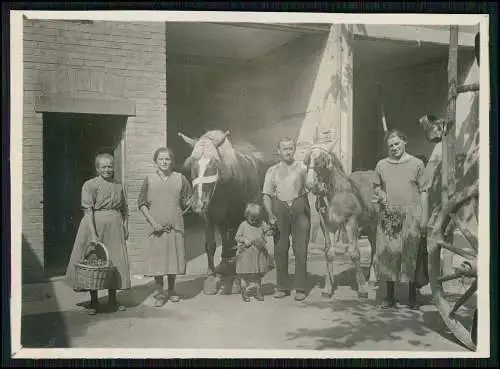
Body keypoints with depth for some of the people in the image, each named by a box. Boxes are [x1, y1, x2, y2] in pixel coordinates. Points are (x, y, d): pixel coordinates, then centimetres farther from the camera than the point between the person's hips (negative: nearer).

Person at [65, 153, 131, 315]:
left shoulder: (118, 186, 8)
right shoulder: (90, 185, -3)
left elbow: (124, 209, 15)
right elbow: (88, 211, -11)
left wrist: (126, 226, 4)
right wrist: (93, 233, -18)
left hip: (115, 226, 3)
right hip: (95, 225, -3)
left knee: (116, 262, 5)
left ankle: (113, 299, 18)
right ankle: (93, 301, 17)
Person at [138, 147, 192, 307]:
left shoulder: (180, 178, 3)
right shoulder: (149, 179, 2)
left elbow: (188, 201, 9)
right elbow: (141, 203, 1)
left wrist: (178, 216, -2)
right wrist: (153, 222, -9)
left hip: (175, 226, 1)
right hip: (156, 227, -1)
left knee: (174, 258, 8)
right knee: (157, 259, 2)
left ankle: (171, 291, 25)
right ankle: (160, 293, 15)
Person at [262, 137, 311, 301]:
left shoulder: (302, 168, 7)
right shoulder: (272, 171, 9)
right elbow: (266, 195, 5)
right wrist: (270, 215, -8)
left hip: (299, 210, -1)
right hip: (280, 211, 1)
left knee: (301, 250, -1)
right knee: (280, 249, 5)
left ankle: (300, 288, 8)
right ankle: (282, 287, 16)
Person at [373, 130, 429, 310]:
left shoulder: (417, 163, 3)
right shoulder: (381, 165, 9)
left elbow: (423, 191, 2)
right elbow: (377, 186, 19)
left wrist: (424, 216, -3)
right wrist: (380, 195, -5)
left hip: (411, 215, -2)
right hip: (388, 215, 2)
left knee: (411, 254, 1)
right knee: (387, 254, 3)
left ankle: (412, 296, 15)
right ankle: (390, 295, 17)